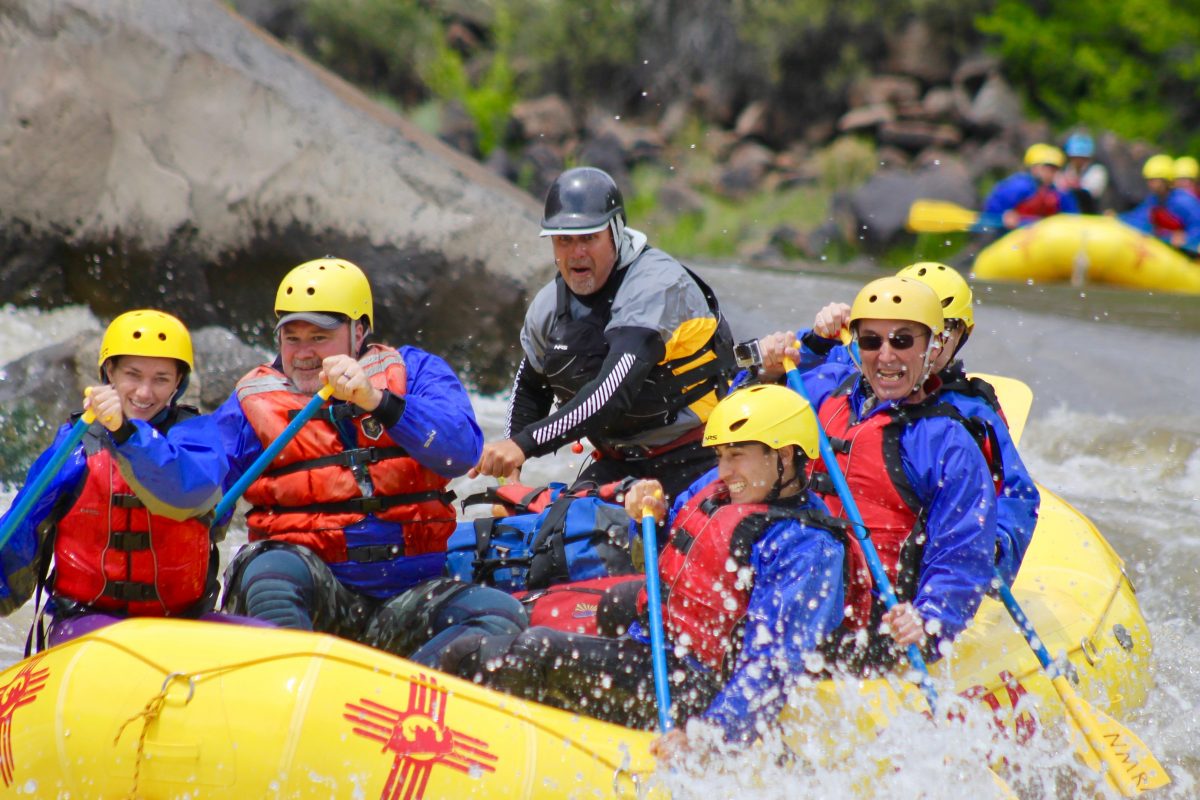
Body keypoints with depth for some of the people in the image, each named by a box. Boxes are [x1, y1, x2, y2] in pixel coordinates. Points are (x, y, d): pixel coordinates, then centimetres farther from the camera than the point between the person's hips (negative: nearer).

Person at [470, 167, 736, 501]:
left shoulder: (657, 284, -22)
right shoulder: (548, 307, 2)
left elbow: (614, 392, -34)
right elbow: (529, 388, 22)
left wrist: (526, 443, -39)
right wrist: (508, 467, 8)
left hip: (692, 457, -7)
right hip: (620, 461, 7)